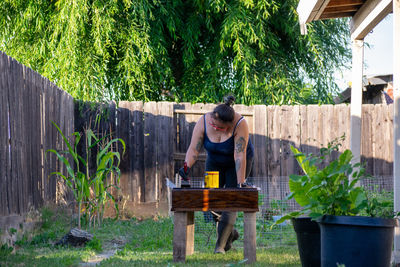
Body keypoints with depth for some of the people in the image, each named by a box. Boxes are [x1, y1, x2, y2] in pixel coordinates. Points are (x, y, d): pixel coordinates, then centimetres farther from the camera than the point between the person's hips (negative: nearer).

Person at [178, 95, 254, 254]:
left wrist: (240, 183, -40)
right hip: (214, 162, 4)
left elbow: (239, 155, -38)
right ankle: (230, 232, 22)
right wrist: (187, 166, -43)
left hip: (237, 164, -4)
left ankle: (220, 245, -5)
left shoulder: (240, 124, -34)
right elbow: (194, 148, -26)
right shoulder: (203, 122, -24)